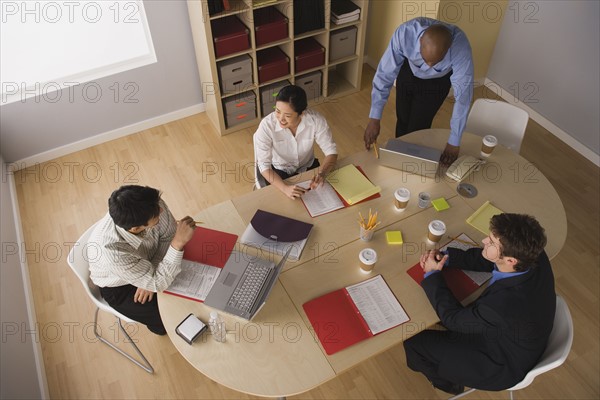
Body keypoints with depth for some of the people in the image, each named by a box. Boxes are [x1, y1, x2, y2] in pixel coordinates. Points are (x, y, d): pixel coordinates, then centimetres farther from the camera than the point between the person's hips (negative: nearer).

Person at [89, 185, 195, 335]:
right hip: (119, 288, -4)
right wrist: (178, 242, -44)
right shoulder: (112, 252, -43)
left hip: (147, 260, 4)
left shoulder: (150, 205, -33)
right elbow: (158, 283, -32)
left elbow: (169, 236, -13)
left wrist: (151, 278, -22)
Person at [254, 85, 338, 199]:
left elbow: (331, 152, -17)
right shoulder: (267, 125, -30)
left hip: (308, 166, 2)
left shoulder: (316, 120, -26)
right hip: (279, 171, -1)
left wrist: (322, 172, -39)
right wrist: (285, 188, -43)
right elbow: (264, 165, -27)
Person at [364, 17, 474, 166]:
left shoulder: (460, 48, -41)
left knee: (417, 129, 0)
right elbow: (385, 74, -32)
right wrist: (374, 118, -33)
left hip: (437, 81, -1)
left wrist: (454, 142, -29)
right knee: (402, 121, 14)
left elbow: (463, 95, -34)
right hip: (409, 71, 1)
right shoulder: (404, 33, -41)